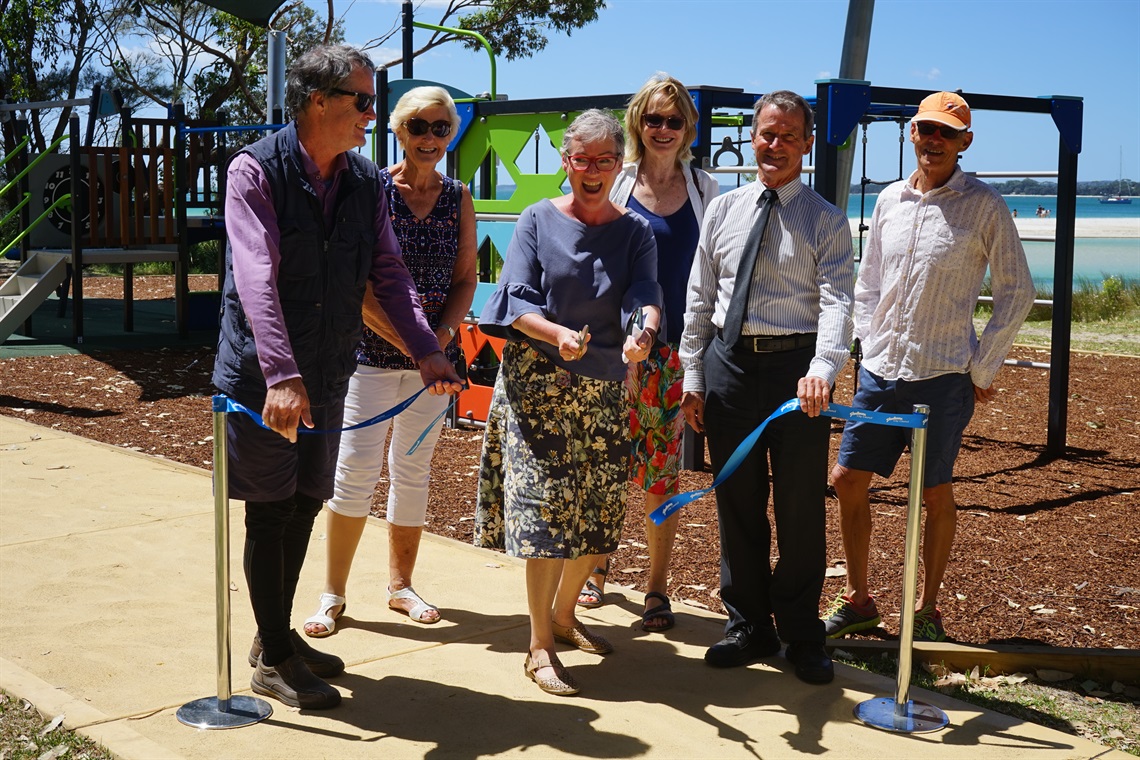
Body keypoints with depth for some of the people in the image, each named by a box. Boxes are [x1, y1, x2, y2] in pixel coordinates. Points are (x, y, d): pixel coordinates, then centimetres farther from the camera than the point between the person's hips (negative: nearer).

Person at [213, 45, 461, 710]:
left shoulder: (366, 181, 4)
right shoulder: (257, 170, -14)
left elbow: (389, 273, 3)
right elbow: (258, 279, -25)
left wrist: (426, 349, -11)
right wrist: (282, 375, -34)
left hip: (328, 374, 6)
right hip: (263, 375, -6)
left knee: (305, 505, 15)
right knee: (271, 510, 3)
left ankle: (278, 635, 32)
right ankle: (273, 660, 16)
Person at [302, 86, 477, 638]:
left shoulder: (459, 198, 7)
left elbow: (465, 279, 8)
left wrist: (442, 333, -8)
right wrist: (402, 338, -16)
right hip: (371, 350, -4)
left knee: (414, 469, 12)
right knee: (356, 466, -6)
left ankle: (401, 585, 25)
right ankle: (333, 593, 7)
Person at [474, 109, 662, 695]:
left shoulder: (634, 232, 6)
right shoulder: (538, 220, 0)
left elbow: (645, 293, -12)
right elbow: (516, 299, -7)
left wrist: (644, 329, -35)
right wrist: (558, 335, -27)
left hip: (603, 385, 3)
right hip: (537, 382, -3)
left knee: (597, 509, 8)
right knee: (545, 505, -9)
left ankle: (563, 614, 31)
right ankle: (540, 647, -1)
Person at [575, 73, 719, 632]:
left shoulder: (705, 191, 8)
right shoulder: (615, 185, 3)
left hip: (677, 349, 1)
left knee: (663, 470, 4)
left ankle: (657, 588, 14)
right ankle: (595, 566, 26)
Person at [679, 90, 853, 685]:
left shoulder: (825, 221, 0)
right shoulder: (723, 210, 10)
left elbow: (836, 300, -13)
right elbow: (699, 298, 12)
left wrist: (822, 368, -30)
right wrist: (692, 375, 6)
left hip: (797, 367, -3)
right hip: (729, 362, 3)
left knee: (801, 506, 4)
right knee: (736, 502, 10)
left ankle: (801, 635, 18)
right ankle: (748, 626, 23)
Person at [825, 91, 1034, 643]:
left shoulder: (984, 205, -4)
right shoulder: (890, 200, 9)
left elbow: (1017, 292, -1)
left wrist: (982, 368, -3)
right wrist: (870, 344, 7)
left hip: (942, 376, -4)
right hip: (879, 371, 5)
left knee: (936, 494, 5)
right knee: (847, 479, 5)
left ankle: (927, 610, 20)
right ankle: (856, 600, 20)